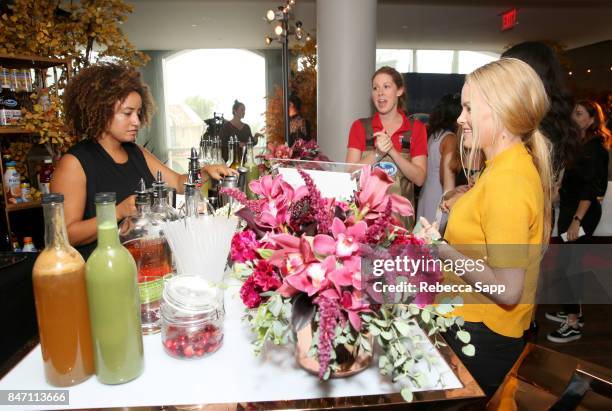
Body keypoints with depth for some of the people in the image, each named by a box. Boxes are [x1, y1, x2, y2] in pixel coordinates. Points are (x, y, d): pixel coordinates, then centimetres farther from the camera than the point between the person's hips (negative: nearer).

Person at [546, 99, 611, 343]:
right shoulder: (579, 142, 14)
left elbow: (591, 186, -18)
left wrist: (578, 220, -23)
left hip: (583, 212, -9)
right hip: (570, 208, 9)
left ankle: (573, 324, 2)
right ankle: (572, 312, 27)